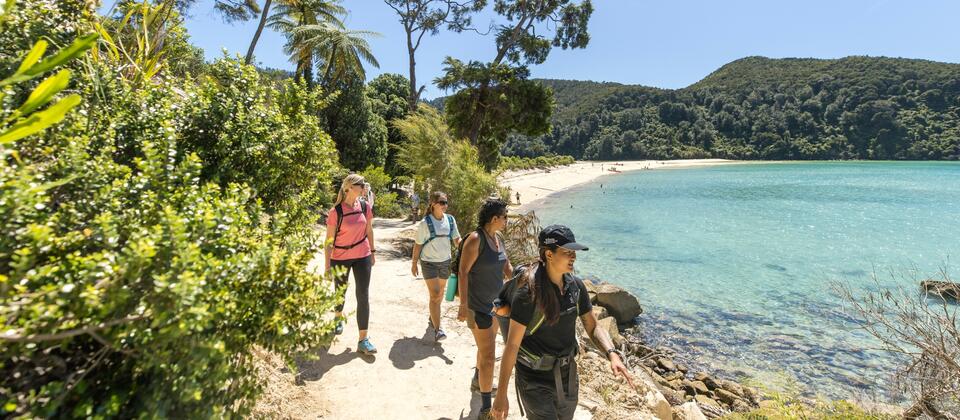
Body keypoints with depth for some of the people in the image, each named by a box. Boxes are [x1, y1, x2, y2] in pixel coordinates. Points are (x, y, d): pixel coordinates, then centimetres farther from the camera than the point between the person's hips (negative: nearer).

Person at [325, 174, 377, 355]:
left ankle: (363, 340, 3)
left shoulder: (365, 207, -3)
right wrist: (327, 265, -10)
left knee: (363, 296, -2)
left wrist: (372, 252, 13)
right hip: (340, 258, -2)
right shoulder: (336, 211, -13)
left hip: (362, 257, 2)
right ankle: (339, 317, 51)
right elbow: (329, 239, -10)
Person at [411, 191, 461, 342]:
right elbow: (418, 244, -5)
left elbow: (457, 240, 1)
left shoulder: (450, 220, -2)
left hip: (445, 261, 5)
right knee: (434, 295, -10)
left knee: (440, 293, 17)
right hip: (429, 262, -5)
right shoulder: (425, 223, -13)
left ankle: (432, 319, 39)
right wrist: (414, 263, -1)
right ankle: (437, 329, -5)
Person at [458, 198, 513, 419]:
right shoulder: (475, 239, -21)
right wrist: (463, 306, -23)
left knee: (487, 345, 25)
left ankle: (478, 382, 49)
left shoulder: (497, 239, 4)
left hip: (495, 302, 9)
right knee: (488, 355, -4)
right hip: (478, 306, -9)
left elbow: (507, 268, 12)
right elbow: (463, 272, -21)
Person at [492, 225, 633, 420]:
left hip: (567, 376, 6)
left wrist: (612, 354, -17)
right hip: (535, 381, -6)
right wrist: (501, 395, -17)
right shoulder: (529, 292, -23)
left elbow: (593, 327, 2)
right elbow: (512, 344, -19)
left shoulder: (575, 285, -5)